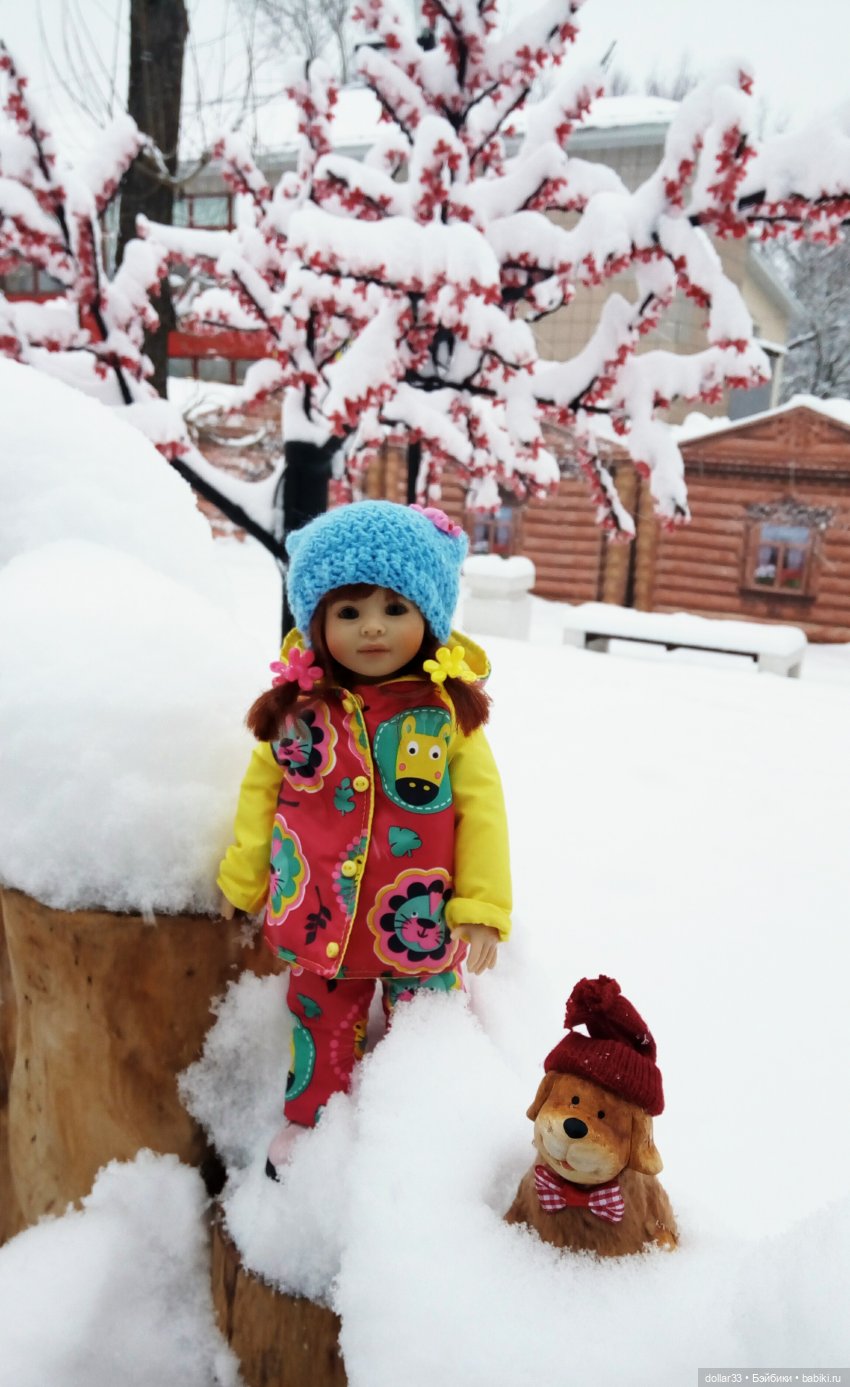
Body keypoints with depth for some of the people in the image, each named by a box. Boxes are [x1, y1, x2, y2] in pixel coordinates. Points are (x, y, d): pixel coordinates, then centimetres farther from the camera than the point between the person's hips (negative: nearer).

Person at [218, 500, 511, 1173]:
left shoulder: (448, 710, -12)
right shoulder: (299, 707, -7)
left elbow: (481, 805, -7)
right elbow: (263, 788, 6)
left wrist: (483, 905, -8)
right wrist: (242, 877, 13)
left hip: (422, 923, -1)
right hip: (321, 919, 2)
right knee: (322, 1026, 22)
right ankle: (308, 1123, 45)